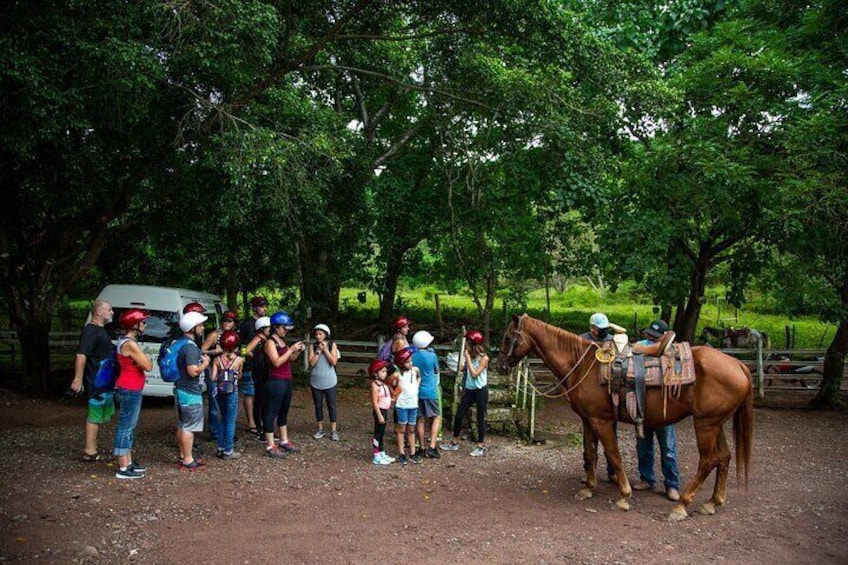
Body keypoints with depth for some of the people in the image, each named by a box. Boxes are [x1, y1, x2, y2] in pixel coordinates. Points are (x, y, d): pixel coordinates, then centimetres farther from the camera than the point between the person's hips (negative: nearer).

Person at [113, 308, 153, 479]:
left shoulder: (126, 341, 13)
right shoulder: (130, 344, -20)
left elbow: (138, 363, 19)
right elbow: (148, 366, -19)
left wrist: (143, 360, 0)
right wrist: (147, 360, 0)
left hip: (130, 390, 11)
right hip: (130, 390, -11)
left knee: (129, 426, 16)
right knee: (126, 427, -5)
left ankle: (128, 462, 26)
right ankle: (123, 469, 0)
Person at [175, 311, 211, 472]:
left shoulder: (182, 344, 11)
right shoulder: (190, 347, -21)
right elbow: (193, 371, -27)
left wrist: (202, 359, 15)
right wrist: (205, 363, -11)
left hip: (183, 391, 10)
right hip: (190, 394, -10)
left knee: (183, 426, 16)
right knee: (189, 428, -3)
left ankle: (183, 457, 26)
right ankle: (188, 461, 4)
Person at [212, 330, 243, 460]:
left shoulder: (217, 359, -2)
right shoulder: (239, 360, -7)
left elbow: (213, 378, -7)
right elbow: (239, 376, 4)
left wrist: (221, 376, 11)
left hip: (220, 392, 4)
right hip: (232, 393, -4)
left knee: (223, 420, 19)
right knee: (230, 422, 4)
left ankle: (221, 448, 24)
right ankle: (228, 451, 7)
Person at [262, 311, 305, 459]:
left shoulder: (282, 341, 13)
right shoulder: (270, 342, -12)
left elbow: (290, 359, 18)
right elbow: (277, 362, -21)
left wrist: (298, 351, 0)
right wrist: (291, 349, -21)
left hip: (287, 381, 9)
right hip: (276, 382, -9)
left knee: (284, 411, 16)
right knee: (272, 412, -2)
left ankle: (284, 441, 27)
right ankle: (270, 446, 2)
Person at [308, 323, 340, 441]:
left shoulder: (332, 345, -4)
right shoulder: (312, 346, -1)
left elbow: (334, 362, -12)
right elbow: (311, 363, -10)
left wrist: (325, 349, -15)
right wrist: (319, 350, -15)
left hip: (330, 381, -2)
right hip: (316, 382, 2)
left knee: (331, 406, 4)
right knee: (318, 406, 10)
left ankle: (333, 430, 11)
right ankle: (320, 429, 21)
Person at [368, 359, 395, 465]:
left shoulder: (383, 383, 9)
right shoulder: (375, 385, -18)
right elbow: (374, 402, -21)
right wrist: (379, 415, -23)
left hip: (384, 410, 9)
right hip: (379, 411, -9)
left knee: (382, 433, 16)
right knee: (378, 433, -1)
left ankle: (382, 454, 27)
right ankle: (377, 457, 7)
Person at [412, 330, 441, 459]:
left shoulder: (412, 356, -2)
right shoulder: (432, 355, -12)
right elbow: (436, 371, 5)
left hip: (416, 391, 4)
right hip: (429, 391, -4)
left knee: (420, 419, 11)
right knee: (437, 417, 8)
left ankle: (423, 448, 16)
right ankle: (432, 447, -1)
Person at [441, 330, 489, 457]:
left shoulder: (484, 358, -14)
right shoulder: (470, 356, 3)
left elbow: (474, 374, -21)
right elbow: (461, 370, 1)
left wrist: (468, 358, -18)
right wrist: (464, 358, -6)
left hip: (481, 391, -6)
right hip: (469, 390, 6)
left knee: (480, 418, 3)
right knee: (458, 415, 8)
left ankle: (481, 446, 14)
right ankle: (455, 442, 21)